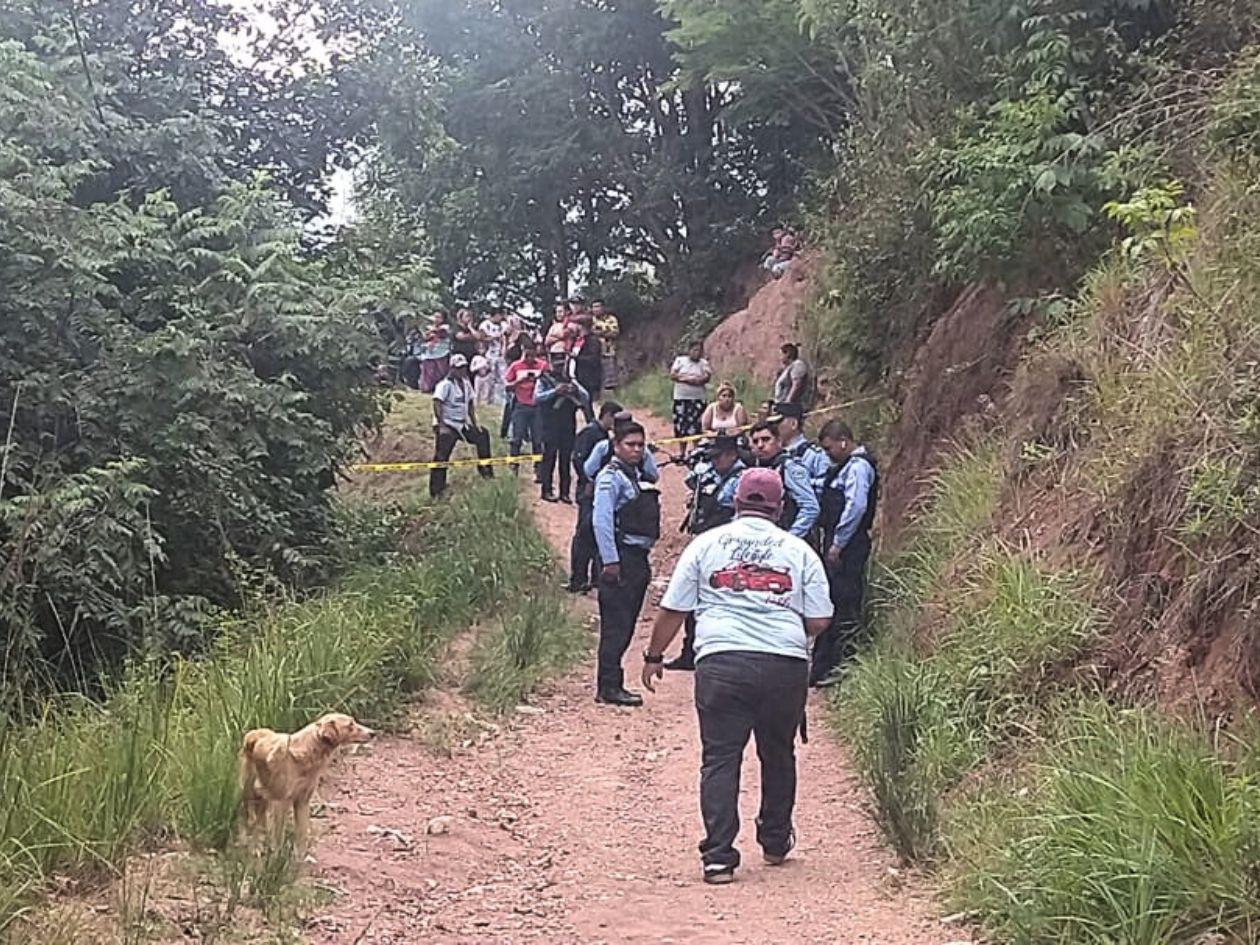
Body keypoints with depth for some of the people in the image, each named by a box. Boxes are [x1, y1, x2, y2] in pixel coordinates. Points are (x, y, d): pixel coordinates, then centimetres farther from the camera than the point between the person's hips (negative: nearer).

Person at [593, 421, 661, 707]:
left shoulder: (638, 475, 17)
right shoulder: (611, 477, -10)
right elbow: (601, 520, -16)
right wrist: (610, 561, -19)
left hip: (638, 557, 9)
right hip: (621, 558, -9)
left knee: (626, 624, 12)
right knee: (616, 624, -7)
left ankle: (612, 683, 19)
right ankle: (609, 687, -3)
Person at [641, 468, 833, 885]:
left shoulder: (707, 544, 9)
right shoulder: (798, 550, 11)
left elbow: (673, 610, 9)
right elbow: (819, 620, 7)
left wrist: (654, 656, 22)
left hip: (722, 662, -1)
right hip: (786, 663, 2)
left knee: (720, 758, 1)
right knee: (778, 755, 19)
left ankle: (719, 855, -7)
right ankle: (775, 842, 32)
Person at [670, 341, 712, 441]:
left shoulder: (704, 363, 6)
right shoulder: (680, 360, 7)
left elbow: (706, 378, -10)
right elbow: (672, 375, -3)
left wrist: (684, 377, -14)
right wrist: (694, 378, -10)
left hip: (697, 399, -1)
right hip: (680, 398, 1)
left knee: (695, 429, -6)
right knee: (680, 427, 3)